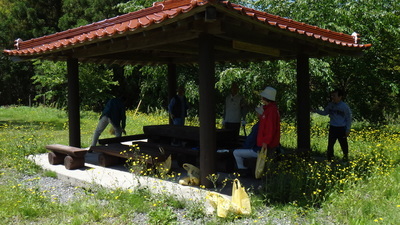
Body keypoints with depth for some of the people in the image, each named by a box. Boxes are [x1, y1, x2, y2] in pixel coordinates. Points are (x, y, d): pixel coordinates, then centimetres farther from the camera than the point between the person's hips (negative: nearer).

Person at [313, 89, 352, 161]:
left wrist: (348, 130, -6)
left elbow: (349, 118, -4)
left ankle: (345, 158, 23)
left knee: (344, 145, 6)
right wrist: (315, 111, 0)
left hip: (342, 128, -3)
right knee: (330, 144, 8)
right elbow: (325, 113, 14)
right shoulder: (330, 105, 0)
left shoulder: (345, 106, -11)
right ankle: (329, 159, 19)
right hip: (332, 128, 3)